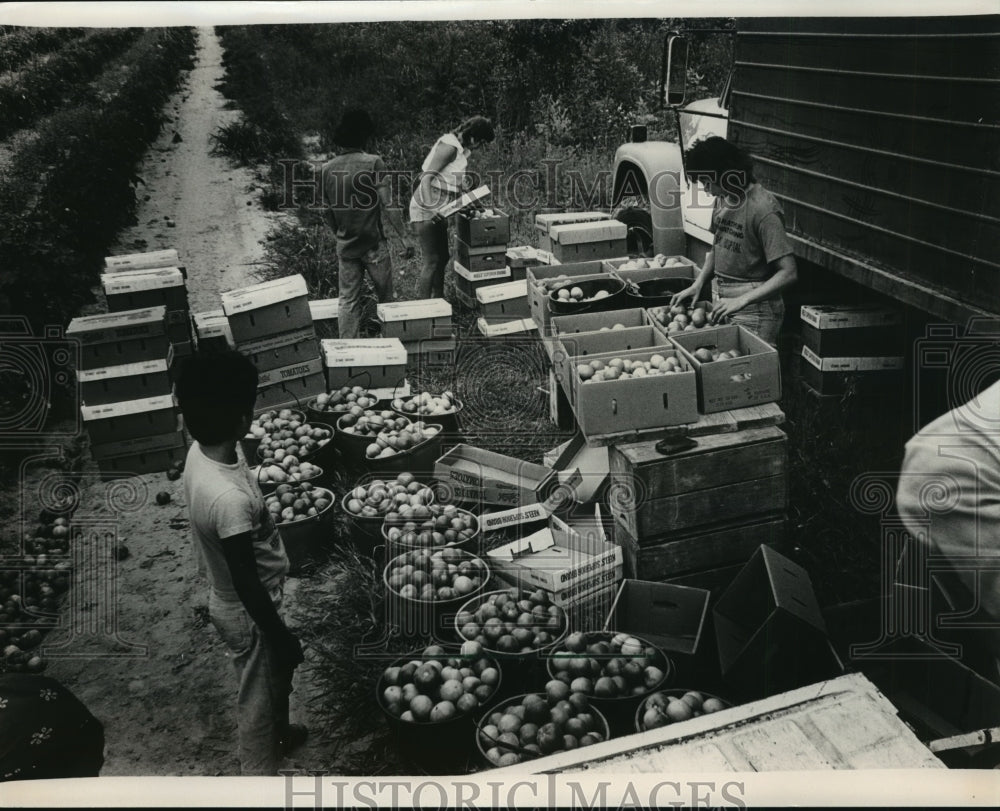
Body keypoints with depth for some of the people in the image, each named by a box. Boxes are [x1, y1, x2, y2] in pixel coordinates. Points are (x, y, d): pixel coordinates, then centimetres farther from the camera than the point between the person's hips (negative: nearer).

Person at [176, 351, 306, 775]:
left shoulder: (200, 451, -11)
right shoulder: (229, 498, -38)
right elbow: (246, 583, -28)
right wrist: (281, 636, -14)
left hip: (229, 600, 9)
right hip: (248, 613, -9)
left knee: (275, 678, 32)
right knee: (260, 697, 15)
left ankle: (278, 732, 57)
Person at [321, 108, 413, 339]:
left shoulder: (327, 169, 1)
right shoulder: (373, 163, -13)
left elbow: (327, 210, 8)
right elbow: (387, 206, -16)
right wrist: (404, 236, -10)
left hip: (345, 245, 4)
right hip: (373, 243, -4)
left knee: (348, 299, 9)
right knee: (385, 297, 13)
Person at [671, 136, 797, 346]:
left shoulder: (764, 210, -20)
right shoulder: (723, 198, 5)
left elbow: (788, 273, -21)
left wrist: (741, 300, -26)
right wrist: (698, 285, 6)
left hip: (755, 312, -7)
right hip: (726, 305, 7)